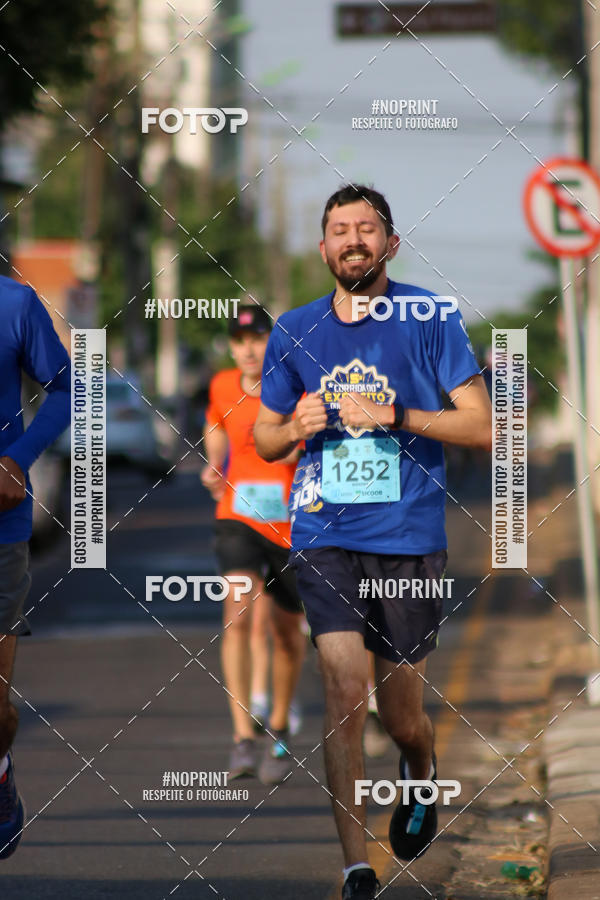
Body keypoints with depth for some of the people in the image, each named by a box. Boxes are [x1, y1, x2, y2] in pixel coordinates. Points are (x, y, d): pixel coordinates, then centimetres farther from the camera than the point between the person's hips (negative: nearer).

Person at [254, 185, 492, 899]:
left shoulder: (429, 317, -1)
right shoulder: (295, 330, 7)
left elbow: (482, 427, -4)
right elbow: (263, 438, 18)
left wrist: (393, 416, -14)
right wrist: (297, 426, -5)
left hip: (410, 538, -1)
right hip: (324, 537, 1)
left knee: (402, 718, 9)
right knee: (343, 686, -16)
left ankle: (420, 778, 46)